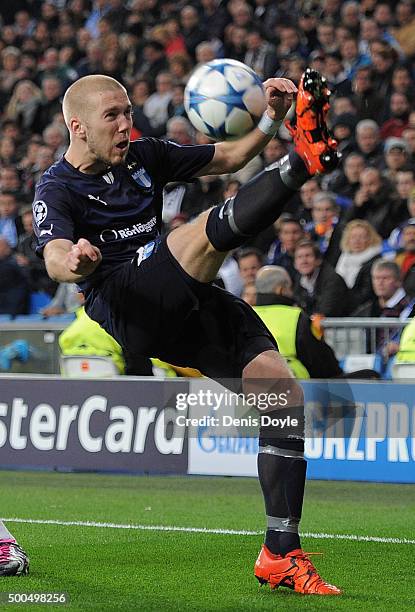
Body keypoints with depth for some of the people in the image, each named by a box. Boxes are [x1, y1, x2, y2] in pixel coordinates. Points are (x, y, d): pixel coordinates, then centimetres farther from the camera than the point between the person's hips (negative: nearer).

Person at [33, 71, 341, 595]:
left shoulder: (144, 157, 19)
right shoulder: (57, 189, 0)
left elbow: (227, 158, 28)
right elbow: (54, 256, -21)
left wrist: (270, 119, 10)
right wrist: (73, 261, -45)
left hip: (186, 306, 6)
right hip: (123, 307, -6)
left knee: (284, 390, -8)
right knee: (210, 228, -33)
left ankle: (281, 553, -6)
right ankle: (305, 158, -22)